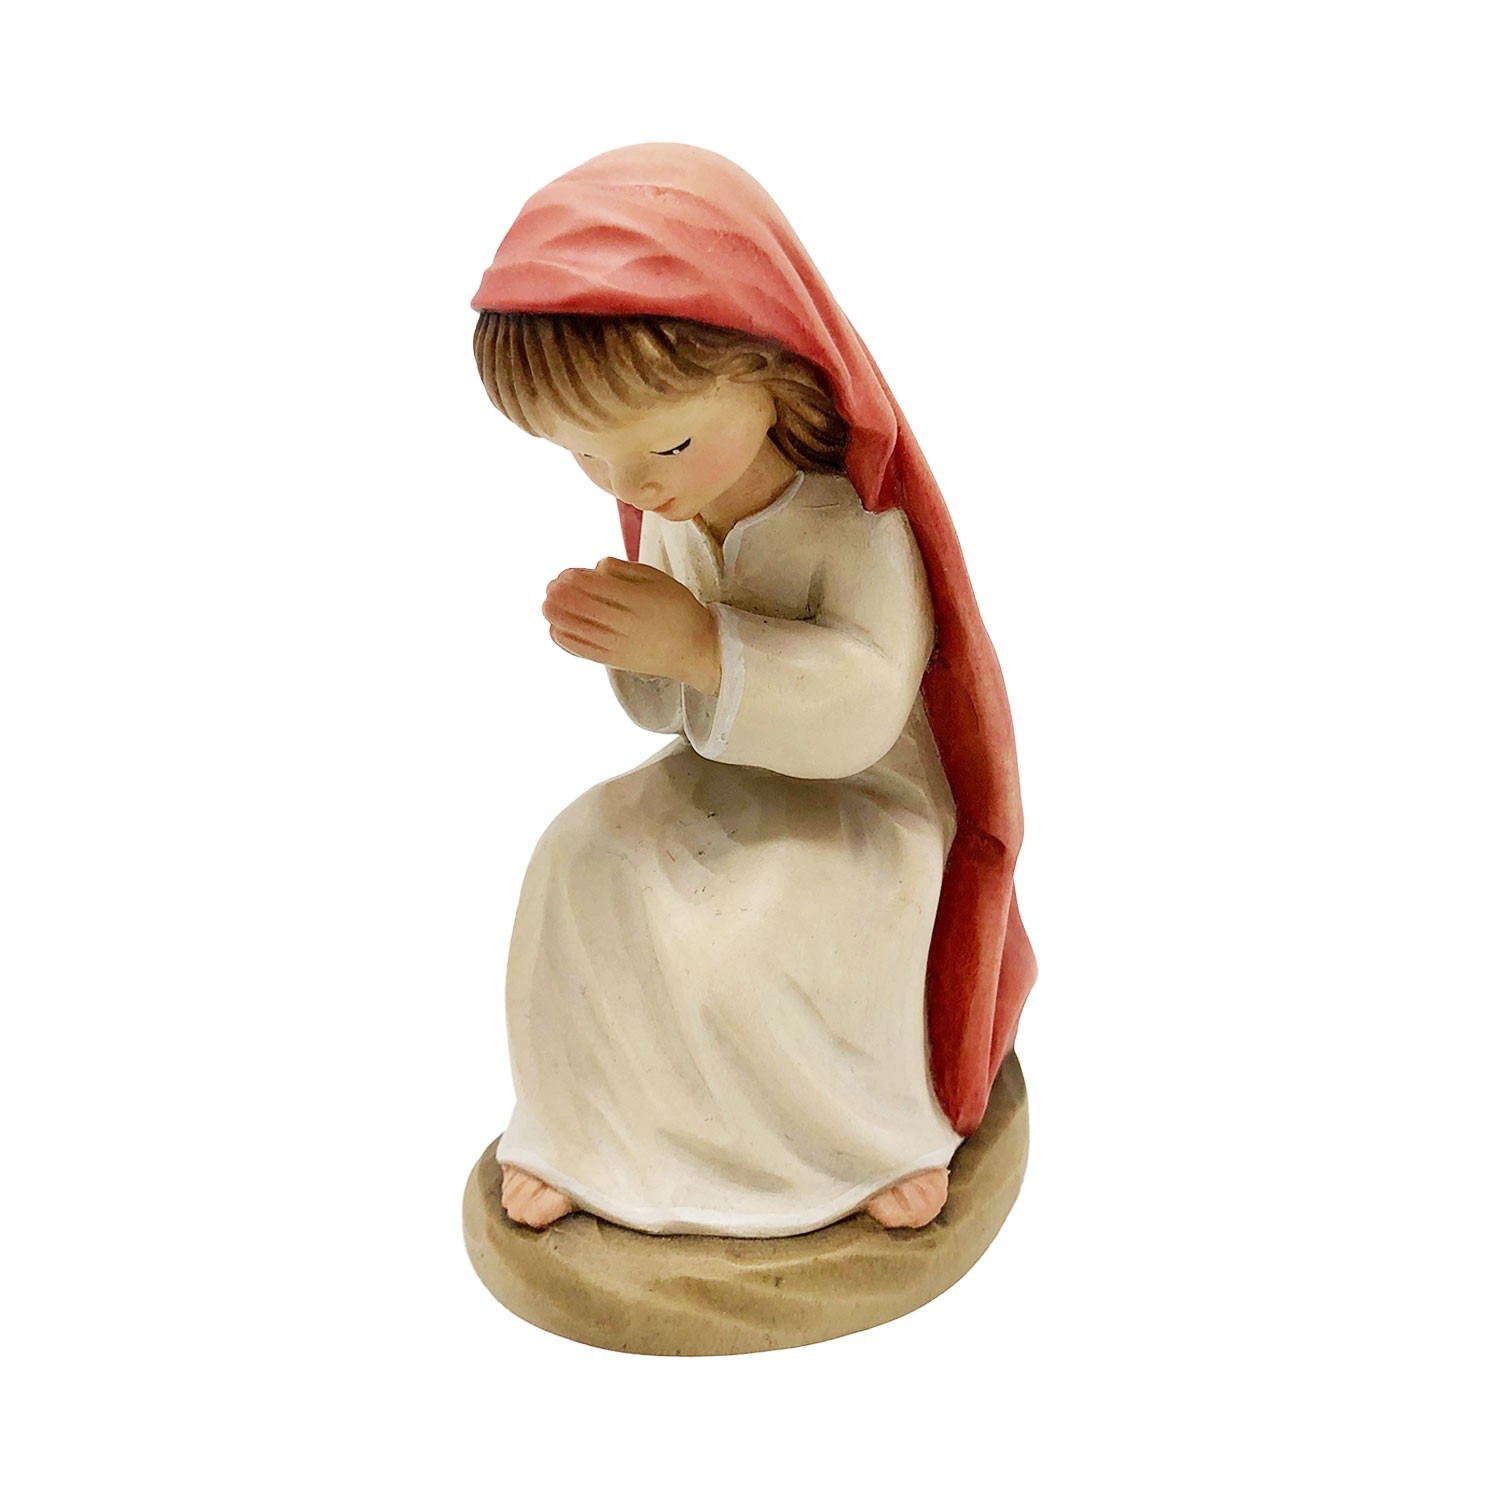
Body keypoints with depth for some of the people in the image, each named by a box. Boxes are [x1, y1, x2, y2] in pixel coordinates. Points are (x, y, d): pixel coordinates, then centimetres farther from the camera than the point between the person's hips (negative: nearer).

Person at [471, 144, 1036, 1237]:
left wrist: (702, 644, -38)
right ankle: (583, 1128, 7)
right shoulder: (666, 520, -3)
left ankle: (874, 1134, 3)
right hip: (716, 784, 7)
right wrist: (632, 652, -19)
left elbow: (865, 703, -33)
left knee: (758, 935, -27)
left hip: (859, 801, -6)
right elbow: (669, 713, 6)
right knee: (585, 860, -12)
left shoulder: (856, 523, -23)